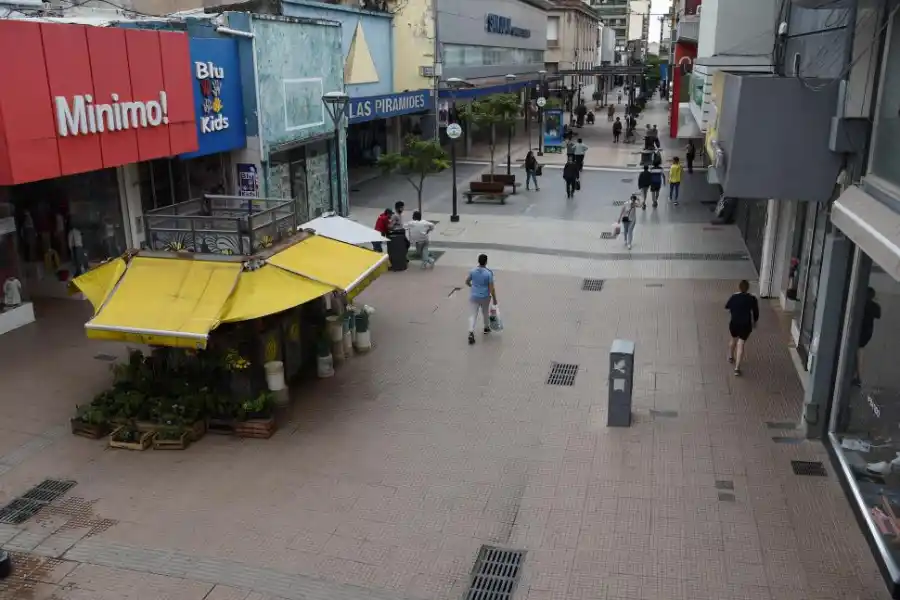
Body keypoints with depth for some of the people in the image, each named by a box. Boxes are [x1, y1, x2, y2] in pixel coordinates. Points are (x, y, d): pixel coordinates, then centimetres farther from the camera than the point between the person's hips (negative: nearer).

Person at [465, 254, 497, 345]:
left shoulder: (473, 271, -7)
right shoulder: (489, 273, -17)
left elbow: (467, 282, 8)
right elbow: (492, 288, -15)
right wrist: (494, 299, -4)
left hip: (474, 296, 2)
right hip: (485, 297, -2)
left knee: (473, 315, 4)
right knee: (485, 312, 23)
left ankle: (471, 333, -12)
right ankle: (486, 328, 43)